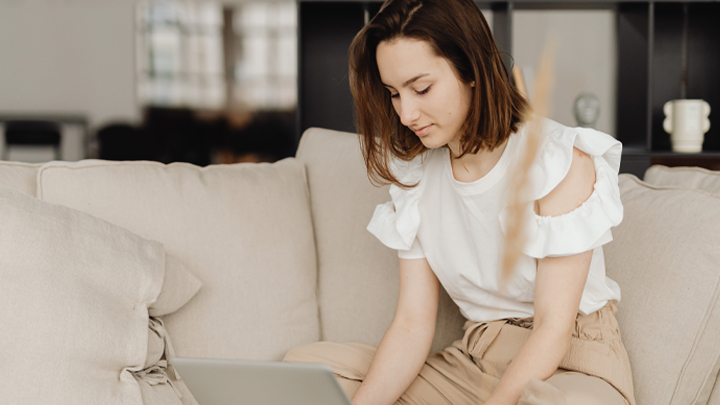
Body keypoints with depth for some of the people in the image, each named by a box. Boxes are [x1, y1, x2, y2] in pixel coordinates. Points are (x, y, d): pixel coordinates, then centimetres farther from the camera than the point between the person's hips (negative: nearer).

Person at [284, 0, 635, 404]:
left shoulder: (561, 162, -14)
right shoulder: (415, 173, 4)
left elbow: (553, 329, -18)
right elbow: (413, 325, -1)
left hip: (571, 366, -5)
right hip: (473, 365, 5)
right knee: (304, 364, -8)